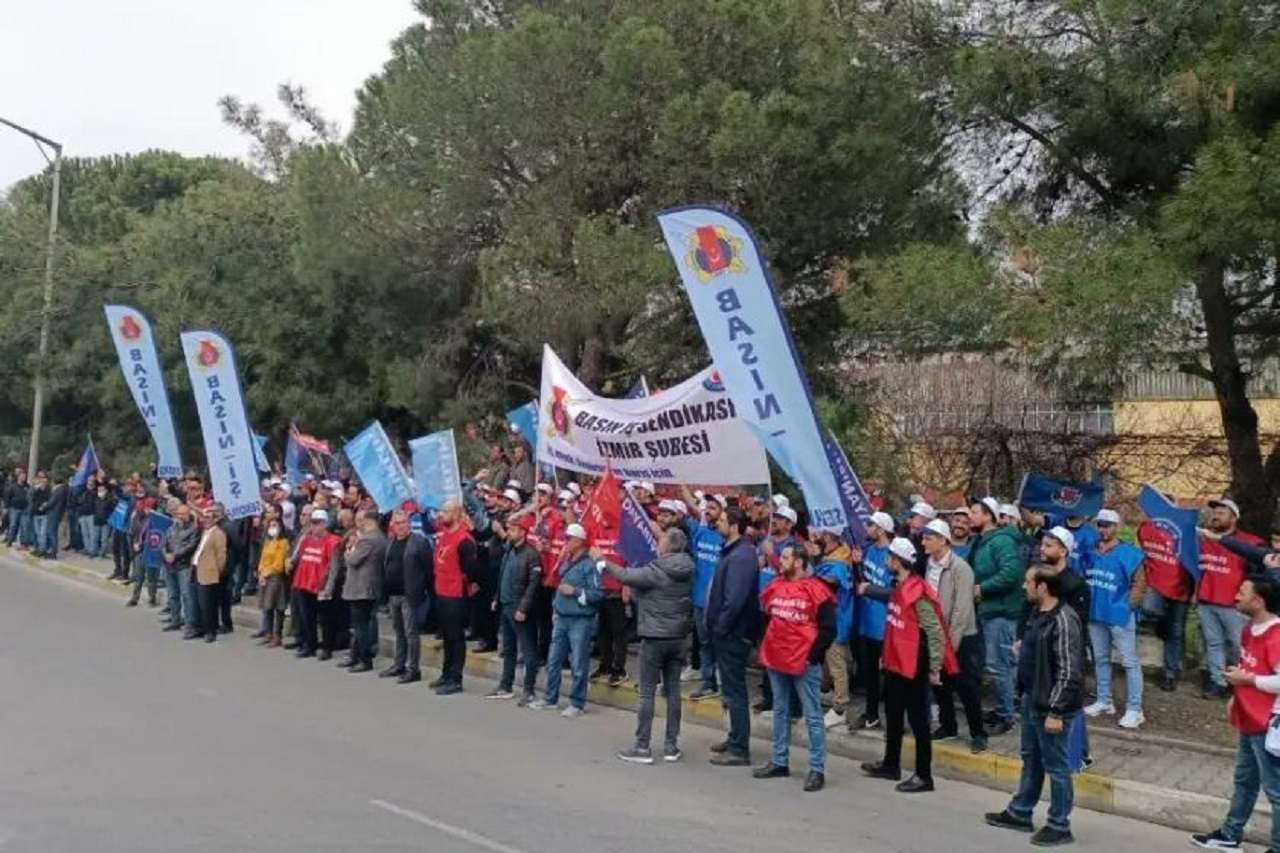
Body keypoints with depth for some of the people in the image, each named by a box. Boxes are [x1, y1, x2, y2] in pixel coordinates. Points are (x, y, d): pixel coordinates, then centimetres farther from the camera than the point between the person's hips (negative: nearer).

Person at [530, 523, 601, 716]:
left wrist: (575, 591, -18)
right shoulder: (566, 563, 14)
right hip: (562, 619, 8)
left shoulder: (589, 565, -12)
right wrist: (557, 609, 19)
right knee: (554, 661, 13)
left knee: (579, 665, 0)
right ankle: (551, 698, 25)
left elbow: (598, 593, -18)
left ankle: (577, 704, 8)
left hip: (581, 621, -8)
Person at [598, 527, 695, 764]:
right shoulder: (687, 570, 0)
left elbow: (625, 576, -13)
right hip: (678, 637, 6)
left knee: (647, 692, 1)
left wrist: (602, 560, -1)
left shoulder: (656, 571, -17)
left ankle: (642, 747, 4)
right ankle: (671, 745, 15)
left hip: (654, 637, -5)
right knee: (673, 690, 10)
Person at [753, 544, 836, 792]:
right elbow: (764, 617, 21)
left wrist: (814, 655, -11)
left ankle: (817, 769, 3)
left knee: (813, 716, -1)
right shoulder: (775, 587, 8)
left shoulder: (816, 590, -11)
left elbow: (828, 629, -10)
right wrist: (764, 648, 14)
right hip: (775, 660, 7)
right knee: (780, 711, 16)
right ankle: (779, 762, 26)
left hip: (804, 662, -7)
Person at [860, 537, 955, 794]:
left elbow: (935, 632, -21)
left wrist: (935, 668, -20)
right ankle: (891, 765, 34)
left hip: (913, 666, -9)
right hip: (896, 662, 10)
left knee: (917, 720, 0)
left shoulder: (917, 593, -22)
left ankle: (924, 776, 9)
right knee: (893, 714, 20)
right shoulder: (899, 587, 5)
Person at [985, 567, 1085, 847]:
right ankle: (1019, 813, 34)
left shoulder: (1063, 620, -22)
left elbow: (1068, 672, -23)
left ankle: (1059, 826, 17)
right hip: (1032, 699, 10)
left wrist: (1055, 711, -22)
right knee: (1031, 759, 21)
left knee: (1055, 766, 4)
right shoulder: (1040, 613, 6)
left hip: (1051, 706, -10)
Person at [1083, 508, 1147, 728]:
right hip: (1095, 615, 6)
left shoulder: (1128, 553, -12)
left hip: (1120, 617, -6)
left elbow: (1138, 584, -9)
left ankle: (1134, 709, 3)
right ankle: (1104, 701, 29)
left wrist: (1127, 607, -9)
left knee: (1130, 662, -1)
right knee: (1100, 659, 16)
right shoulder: (1090, 551, 4)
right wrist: (1087, 603, 12)